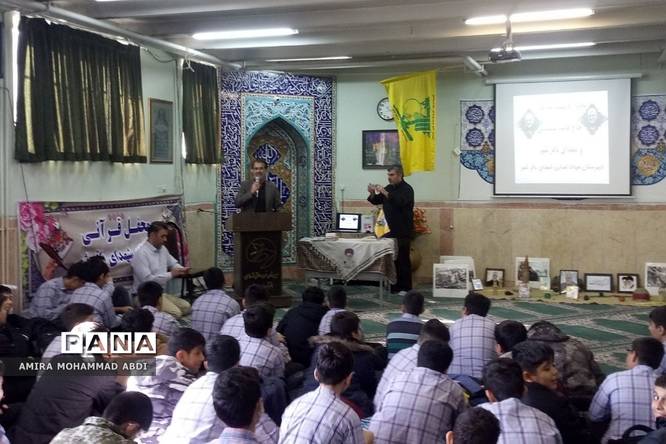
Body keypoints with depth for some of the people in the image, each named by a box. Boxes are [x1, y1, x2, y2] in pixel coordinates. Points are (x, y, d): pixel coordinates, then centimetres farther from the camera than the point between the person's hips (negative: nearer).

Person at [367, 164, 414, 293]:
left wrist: (384, 192, -29)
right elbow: (376, 201, 16)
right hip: (390, 229, 7)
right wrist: (373, 193, -5)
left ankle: (406, 287, 1)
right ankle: (395, 285, 13)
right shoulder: (389, 188, 14)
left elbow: (400, 202, -26)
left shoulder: (407, 189, -8)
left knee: (402, 259, -5)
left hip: (403, 231, -7)